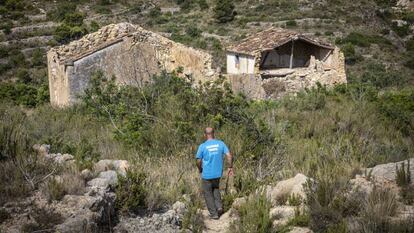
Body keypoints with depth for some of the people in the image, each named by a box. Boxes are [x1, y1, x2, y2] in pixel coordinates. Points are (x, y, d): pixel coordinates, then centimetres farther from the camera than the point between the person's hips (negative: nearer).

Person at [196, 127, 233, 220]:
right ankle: (219, 206, 12)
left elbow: (198, 161, -8)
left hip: (206, 174, -4)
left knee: (208, 193, 12)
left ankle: (214, 214, 13)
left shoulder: (202, 146, -12)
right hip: (218, 173, 4)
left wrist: (200, 169, 11)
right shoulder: (221, 143, -4)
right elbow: (229, 156, -8)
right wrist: (230, 167, 4)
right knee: (215, 189, 28)